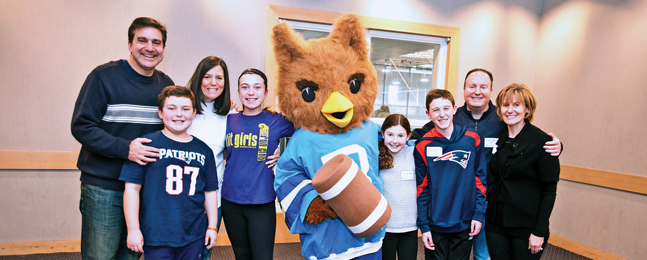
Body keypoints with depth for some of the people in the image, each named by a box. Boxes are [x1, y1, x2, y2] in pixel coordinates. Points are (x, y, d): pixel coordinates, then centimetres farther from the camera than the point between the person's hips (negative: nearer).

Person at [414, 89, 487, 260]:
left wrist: (479, 214, -3)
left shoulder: (472, 140, -3)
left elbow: (480, 180, 2)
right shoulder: (423, 146, -6)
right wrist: (424, 226, -5)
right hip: (435, 226, -1)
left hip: (465, 225, 1)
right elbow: (421, 189, -4)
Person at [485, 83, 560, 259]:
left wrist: (539, 232, -14)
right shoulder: (496, 138, 5)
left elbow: (549, 191, -10)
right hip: (495, 224, 4)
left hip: (526, 227, -4)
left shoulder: (543, 142, -9)